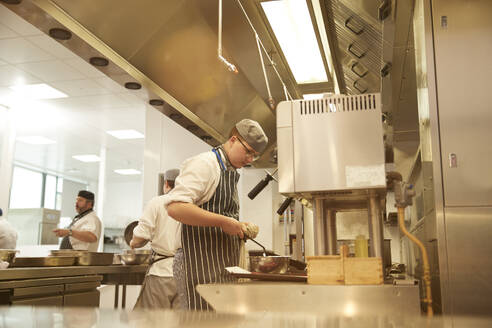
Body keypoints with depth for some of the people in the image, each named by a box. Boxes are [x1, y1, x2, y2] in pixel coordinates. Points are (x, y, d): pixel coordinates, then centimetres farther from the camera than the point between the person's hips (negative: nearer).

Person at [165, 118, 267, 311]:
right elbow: (175, 207, -24)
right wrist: (223, 222, -22)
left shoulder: (230, 172, 19)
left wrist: (239, 227, 8)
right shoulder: (205, 163, -10)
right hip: (204, 266, -9)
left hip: (224, 267, 9)